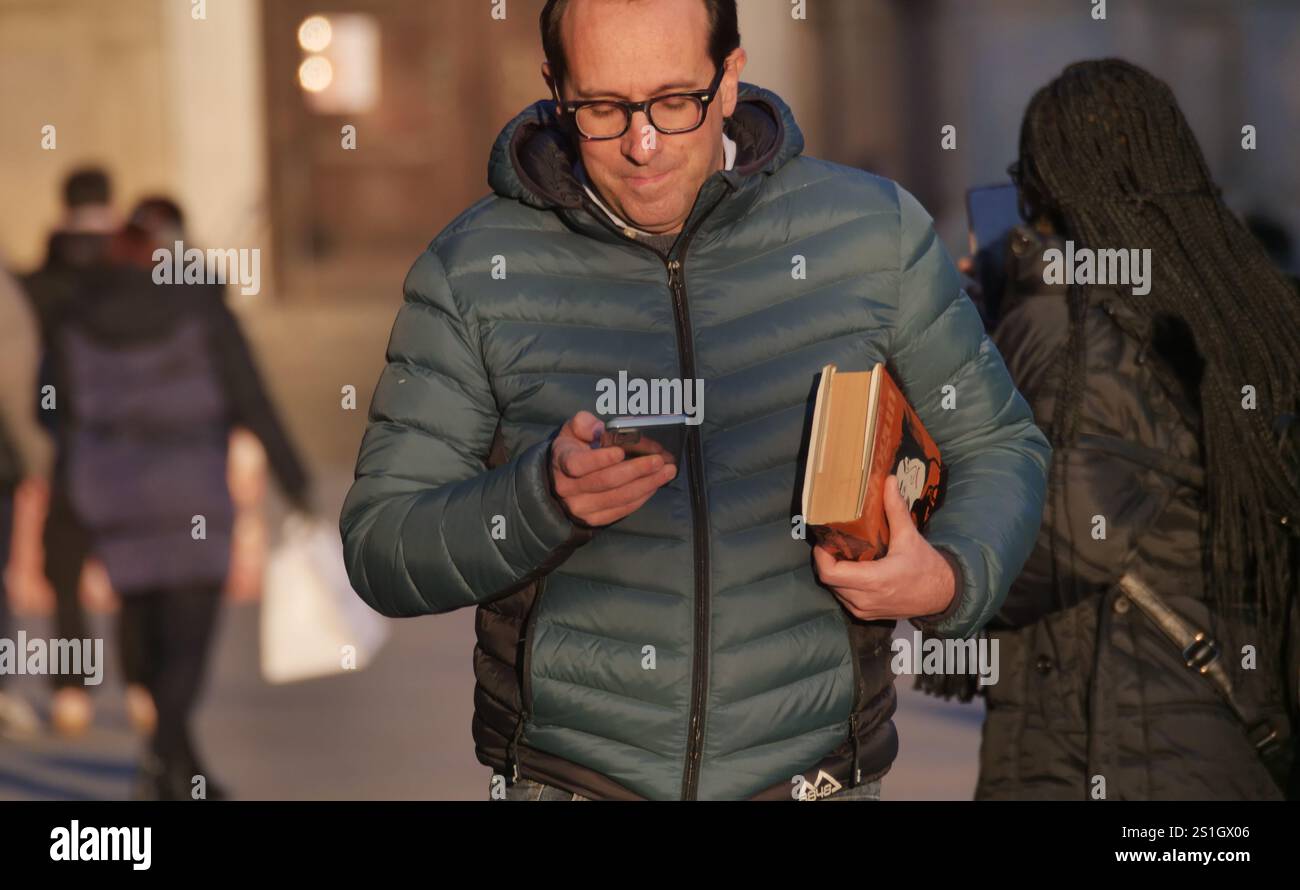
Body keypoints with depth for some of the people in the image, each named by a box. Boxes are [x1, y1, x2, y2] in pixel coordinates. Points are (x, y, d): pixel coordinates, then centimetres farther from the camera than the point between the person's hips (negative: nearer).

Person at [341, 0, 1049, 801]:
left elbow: (1000, 448, 8)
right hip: (567, 773, 0)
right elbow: (379, 552, -6)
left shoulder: (875, 232, -3)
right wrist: (546, 496, -24)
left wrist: (953, 578, -13)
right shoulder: (473, 270, -5)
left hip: (812, 772, 1)